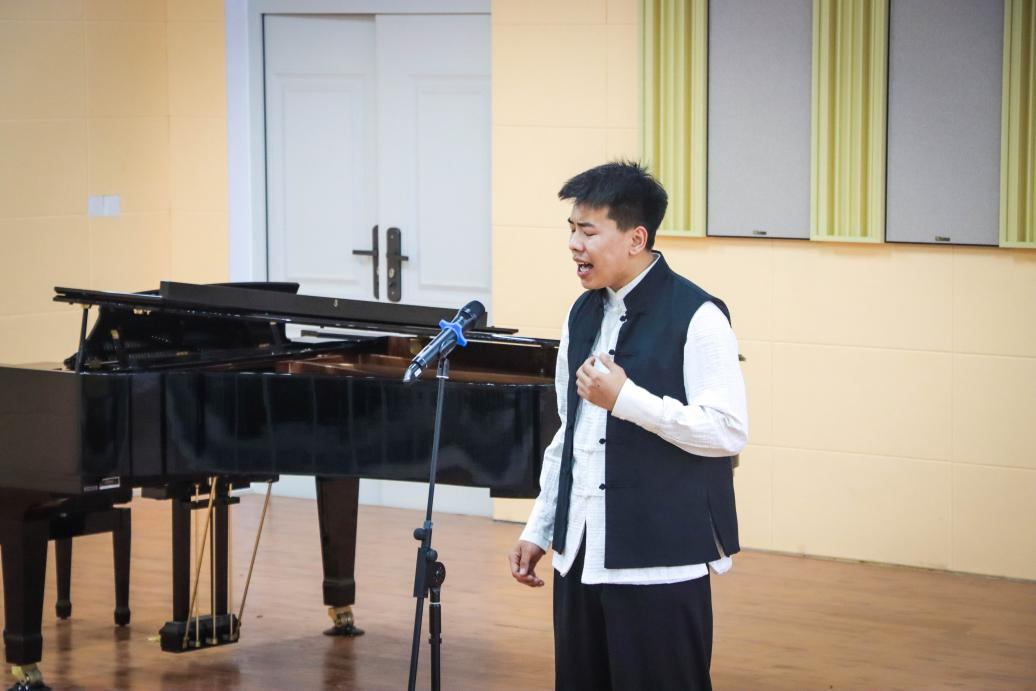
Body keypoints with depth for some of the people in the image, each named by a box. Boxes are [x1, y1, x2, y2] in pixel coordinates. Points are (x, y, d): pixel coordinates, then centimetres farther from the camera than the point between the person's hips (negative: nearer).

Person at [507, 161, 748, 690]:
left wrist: (625, 398, -21)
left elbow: (728, 432, -17)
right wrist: (538, 529, 19)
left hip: (660, 564, -7)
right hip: (580, 556, 7)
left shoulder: (695, 318, -11)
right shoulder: (582, 317, 13)